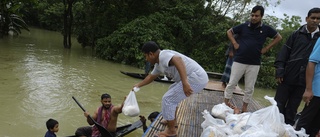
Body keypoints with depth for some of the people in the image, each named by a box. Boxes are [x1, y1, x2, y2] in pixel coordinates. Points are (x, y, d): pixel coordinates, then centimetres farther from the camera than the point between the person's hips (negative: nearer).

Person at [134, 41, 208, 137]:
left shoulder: (163, 56, -14)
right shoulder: (158, 64, 18)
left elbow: (178, 59, -35)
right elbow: (151, 76, 34)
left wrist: (184, 82, -42)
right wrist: (138, 85, 44)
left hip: (196, 78, -11)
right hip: (197, 78, 11)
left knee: (168, 99, -6)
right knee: (172, 91, 29)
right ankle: (172, 121, 38)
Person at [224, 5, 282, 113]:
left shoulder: (266, 29, 2)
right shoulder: (244, 26, -1)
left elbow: (278, 37, 14)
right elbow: (229, 32, 11)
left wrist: (266, 48, 5)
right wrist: (235, 44, -1)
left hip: (254, 64, 1)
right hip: (239, 61, -1)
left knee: (249, 87, 7)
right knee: (232, 83, 3)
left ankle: (244, 107, 20)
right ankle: (226, 102, 17)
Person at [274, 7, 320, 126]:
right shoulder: (297, 34, 3)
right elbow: (284, 52, 1)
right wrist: (279, 71, -7)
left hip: (304, 80, 1)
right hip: (288, 76, -1)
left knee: (292, 108, 11)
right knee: (279, 104, 5)